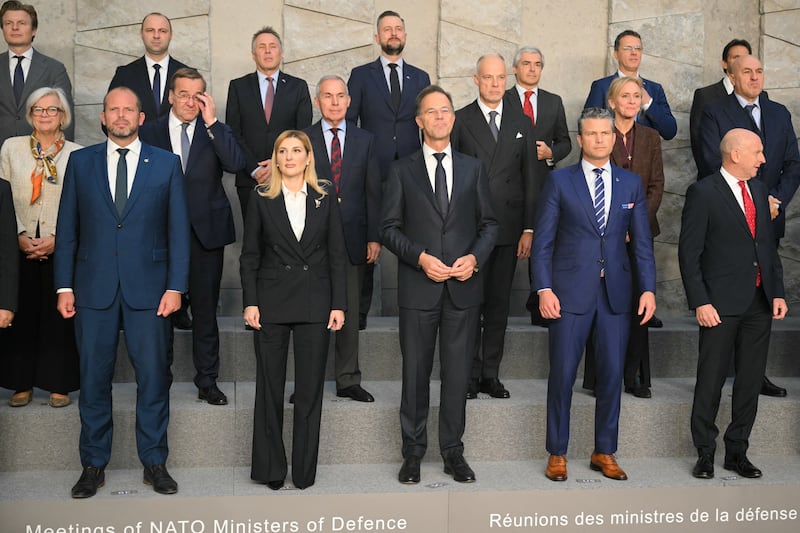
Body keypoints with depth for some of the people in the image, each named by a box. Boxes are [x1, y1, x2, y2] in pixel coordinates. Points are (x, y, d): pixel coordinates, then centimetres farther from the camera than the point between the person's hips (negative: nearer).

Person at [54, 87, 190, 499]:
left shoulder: (166, 164, 5)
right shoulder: (80, 162, 8)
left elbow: (178, 230, 3)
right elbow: (67, 229, 7)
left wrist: (175, 287, -5)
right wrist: (64, 286, 1)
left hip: (148, 289, -1)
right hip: (93, 289, 1)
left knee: (153, 377, 4)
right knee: (93, 378, 7)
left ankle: (154, 462, 18)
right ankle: (93, 465, 20)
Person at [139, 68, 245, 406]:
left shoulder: (215, 132, 4)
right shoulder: (149, 133, 4)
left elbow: (236, 164, -14)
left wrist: (212, 122, -17)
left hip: (206, 231, 0)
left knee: (205, 310, 7)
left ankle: (207, 381, 17)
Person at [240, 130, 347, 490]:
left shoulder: (325, 196, 5)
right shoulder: (262, 198, 3)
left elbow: (337, 254, 3)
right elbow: (249, 255, 4)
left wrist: (338, 304, -2)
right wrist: (250, 302, -5)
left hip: (314, 303, 1)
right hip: (272, 302, 0)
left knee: (310, 390, 4)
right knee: (269, 388, 6)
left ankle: (305, 470, 16)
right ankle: (270, 468, 19)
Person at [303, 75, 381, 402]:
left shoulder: (365, 140, 9)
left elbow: (373, 191, 8)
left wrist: (374, 237, 1)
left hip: (353, 238, 2)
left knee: (349, 313, 7)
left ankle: (348, 381, 17)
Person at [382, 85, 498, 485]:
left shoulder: (473, 168, 10)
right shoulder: (402, 170, 5)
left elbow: (489, 224, 10)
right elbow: (390, 228, 1)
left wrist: (475, 257, -8)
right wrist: (420, 258, -13)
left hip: (464, 287, 1)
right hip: (418, 287, -1)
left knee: (457, 374, 7)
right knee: (415, 373, 6)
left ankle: (453, 452, 20)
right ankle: (413, 452, 19)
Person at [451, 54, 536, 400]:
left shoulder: (522, 124, 11)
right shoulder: (459, 121, 3)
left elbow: (530, 180, 9)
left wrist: (528, 229, 2)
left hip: (508, 229, 3)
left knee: (499, 305, 7)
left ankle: (491, 375, 16)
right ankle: (469, 375, 8)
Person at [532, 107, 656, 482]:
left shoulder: (631, 183, 10)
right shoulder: (559, 181, 2)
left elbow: (641, 241, 9)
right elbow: (543, 240, -1)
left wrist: (648, 288, -1)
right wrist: (543, 289, -10)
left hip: (616, 293, 3)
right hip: (571, 292, -3)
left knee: (612, 374, 7)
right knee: (562, 374, 1)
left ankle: (604, 452, 22)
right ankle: (557, 453, 16)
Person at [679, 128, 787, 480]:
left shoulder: (759, 190, 13)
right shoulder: (703, 193, -7)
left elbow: (768, 245, 16)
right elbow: (689, 253, -10)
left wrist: (777, 292, 8)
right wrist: (700, 302, -15)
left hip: (760, 303, 6)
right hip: (722, 305, -6)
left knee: (751, 381, 10)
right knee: (711, 381, 2)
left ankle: (737, 452, 22)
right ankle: (705, 454, 15)